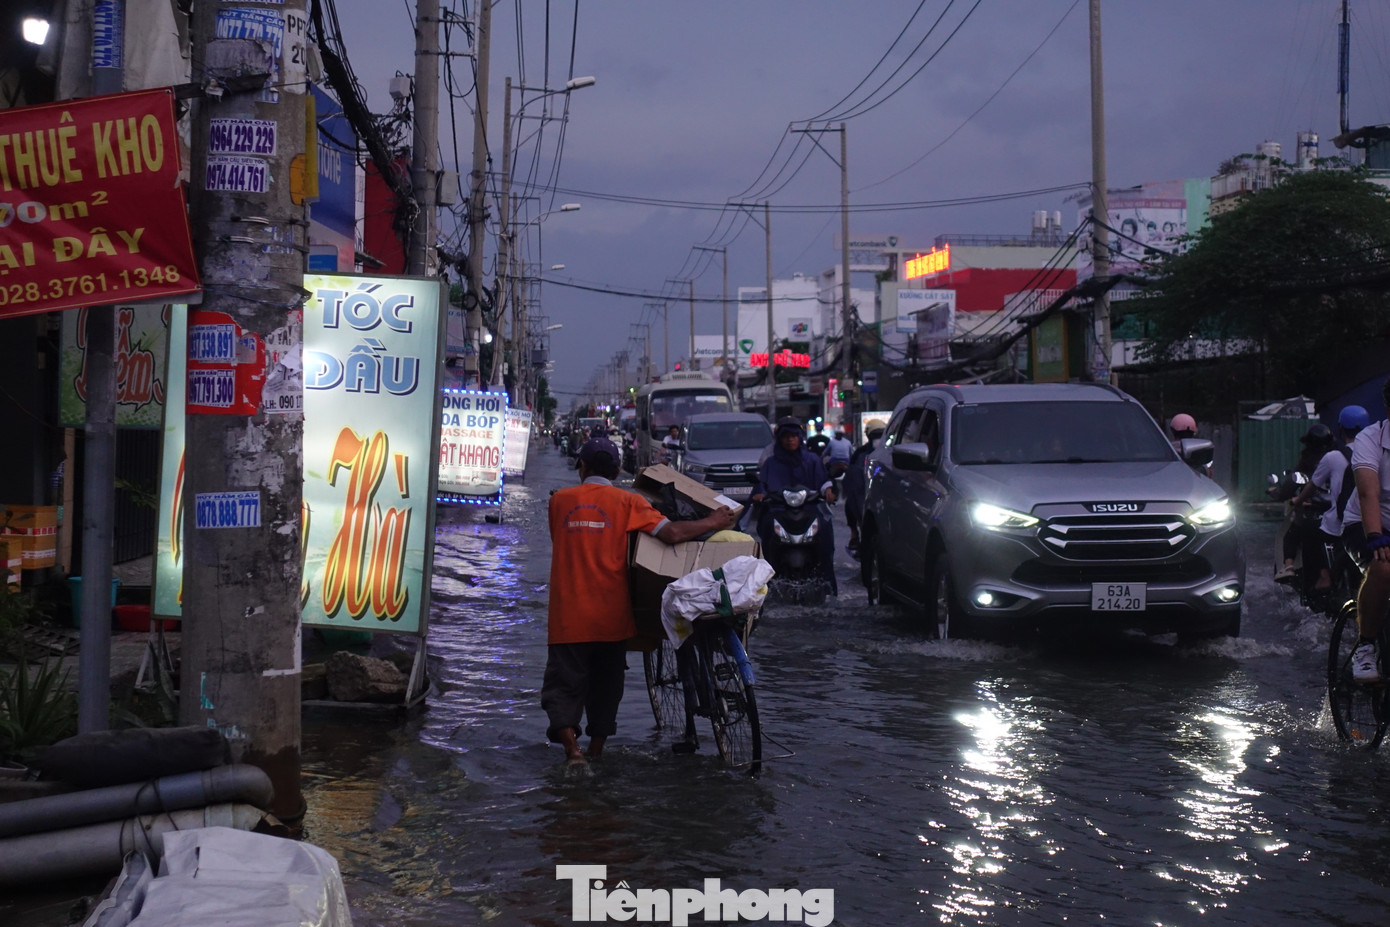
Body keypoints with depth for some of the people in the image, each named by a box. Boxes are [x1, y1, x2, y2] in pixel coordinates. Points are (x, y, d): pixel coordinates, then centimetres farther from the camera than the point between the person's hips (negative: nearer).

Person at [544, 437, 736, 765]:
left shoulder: (560, 500, 4)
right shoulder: (627, 502, -3)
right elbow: (671, 533, -13)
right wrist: (714, 522, 1)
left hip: (568, 616, 0)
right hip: (611, 615, 0)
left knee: (565, 683, 5)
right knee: (605, 685, 17)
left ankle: (570, 744, -15)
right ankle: (596, 751, 24)